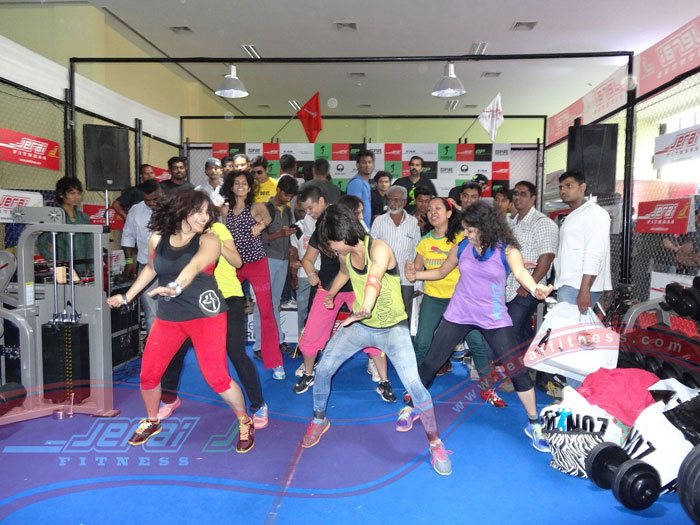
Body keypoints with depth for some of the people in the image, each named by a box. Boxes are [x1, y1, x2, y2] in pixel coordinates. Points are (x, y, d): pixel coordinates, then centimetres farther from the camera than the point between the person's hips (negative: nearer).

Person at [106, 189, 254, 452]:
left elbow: (194, 265, -31)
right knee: (148, 374, 7)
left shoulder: (208, 241, -11)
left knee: (216, 377, -10)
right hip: (168, 317, 5)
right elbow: (150, 268, 21)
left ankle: (245, 422, 17)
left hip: (205, 314, -4)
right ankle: (152, 421, 38)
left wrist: (175, 287, -50)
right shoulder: (158, 238, 2)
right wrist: (126, 297, 26)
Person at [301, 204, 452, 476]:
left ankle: (435, 443, 6)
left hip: (392, 327, -6)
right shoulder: (345, 254, -5)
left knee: (414, 385, -18)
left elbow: (374, 279, -49)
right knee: (323, 370, -1)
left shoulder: (379, 249, -26)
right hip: (359, 325, 6)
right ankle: (319, 420, 27)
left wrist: (366, 307, -69)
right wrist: (330, 295, 36)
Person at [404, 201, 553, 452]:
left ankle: (533, 424, 20)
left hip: (494, 319, -2)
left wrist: (535, 288, -52)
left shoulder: (506, 249, -10)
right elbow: (441, 272, 13)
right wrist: (415, 275, -3)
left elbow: (520, 272, -30)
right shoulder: (461, 248, -1)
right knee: (430, 363, 3)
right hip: (458, 315, 2)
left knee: (518, 370, -1)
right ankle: (412, 408, 25)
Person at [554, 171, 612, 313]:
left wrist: (584, 290, -24)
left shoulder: (594, 212, -5)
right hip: (567, 286, 9)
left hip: (579, 288, -9)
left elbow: (594, 254, -16)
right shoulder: (572, 216, 24)